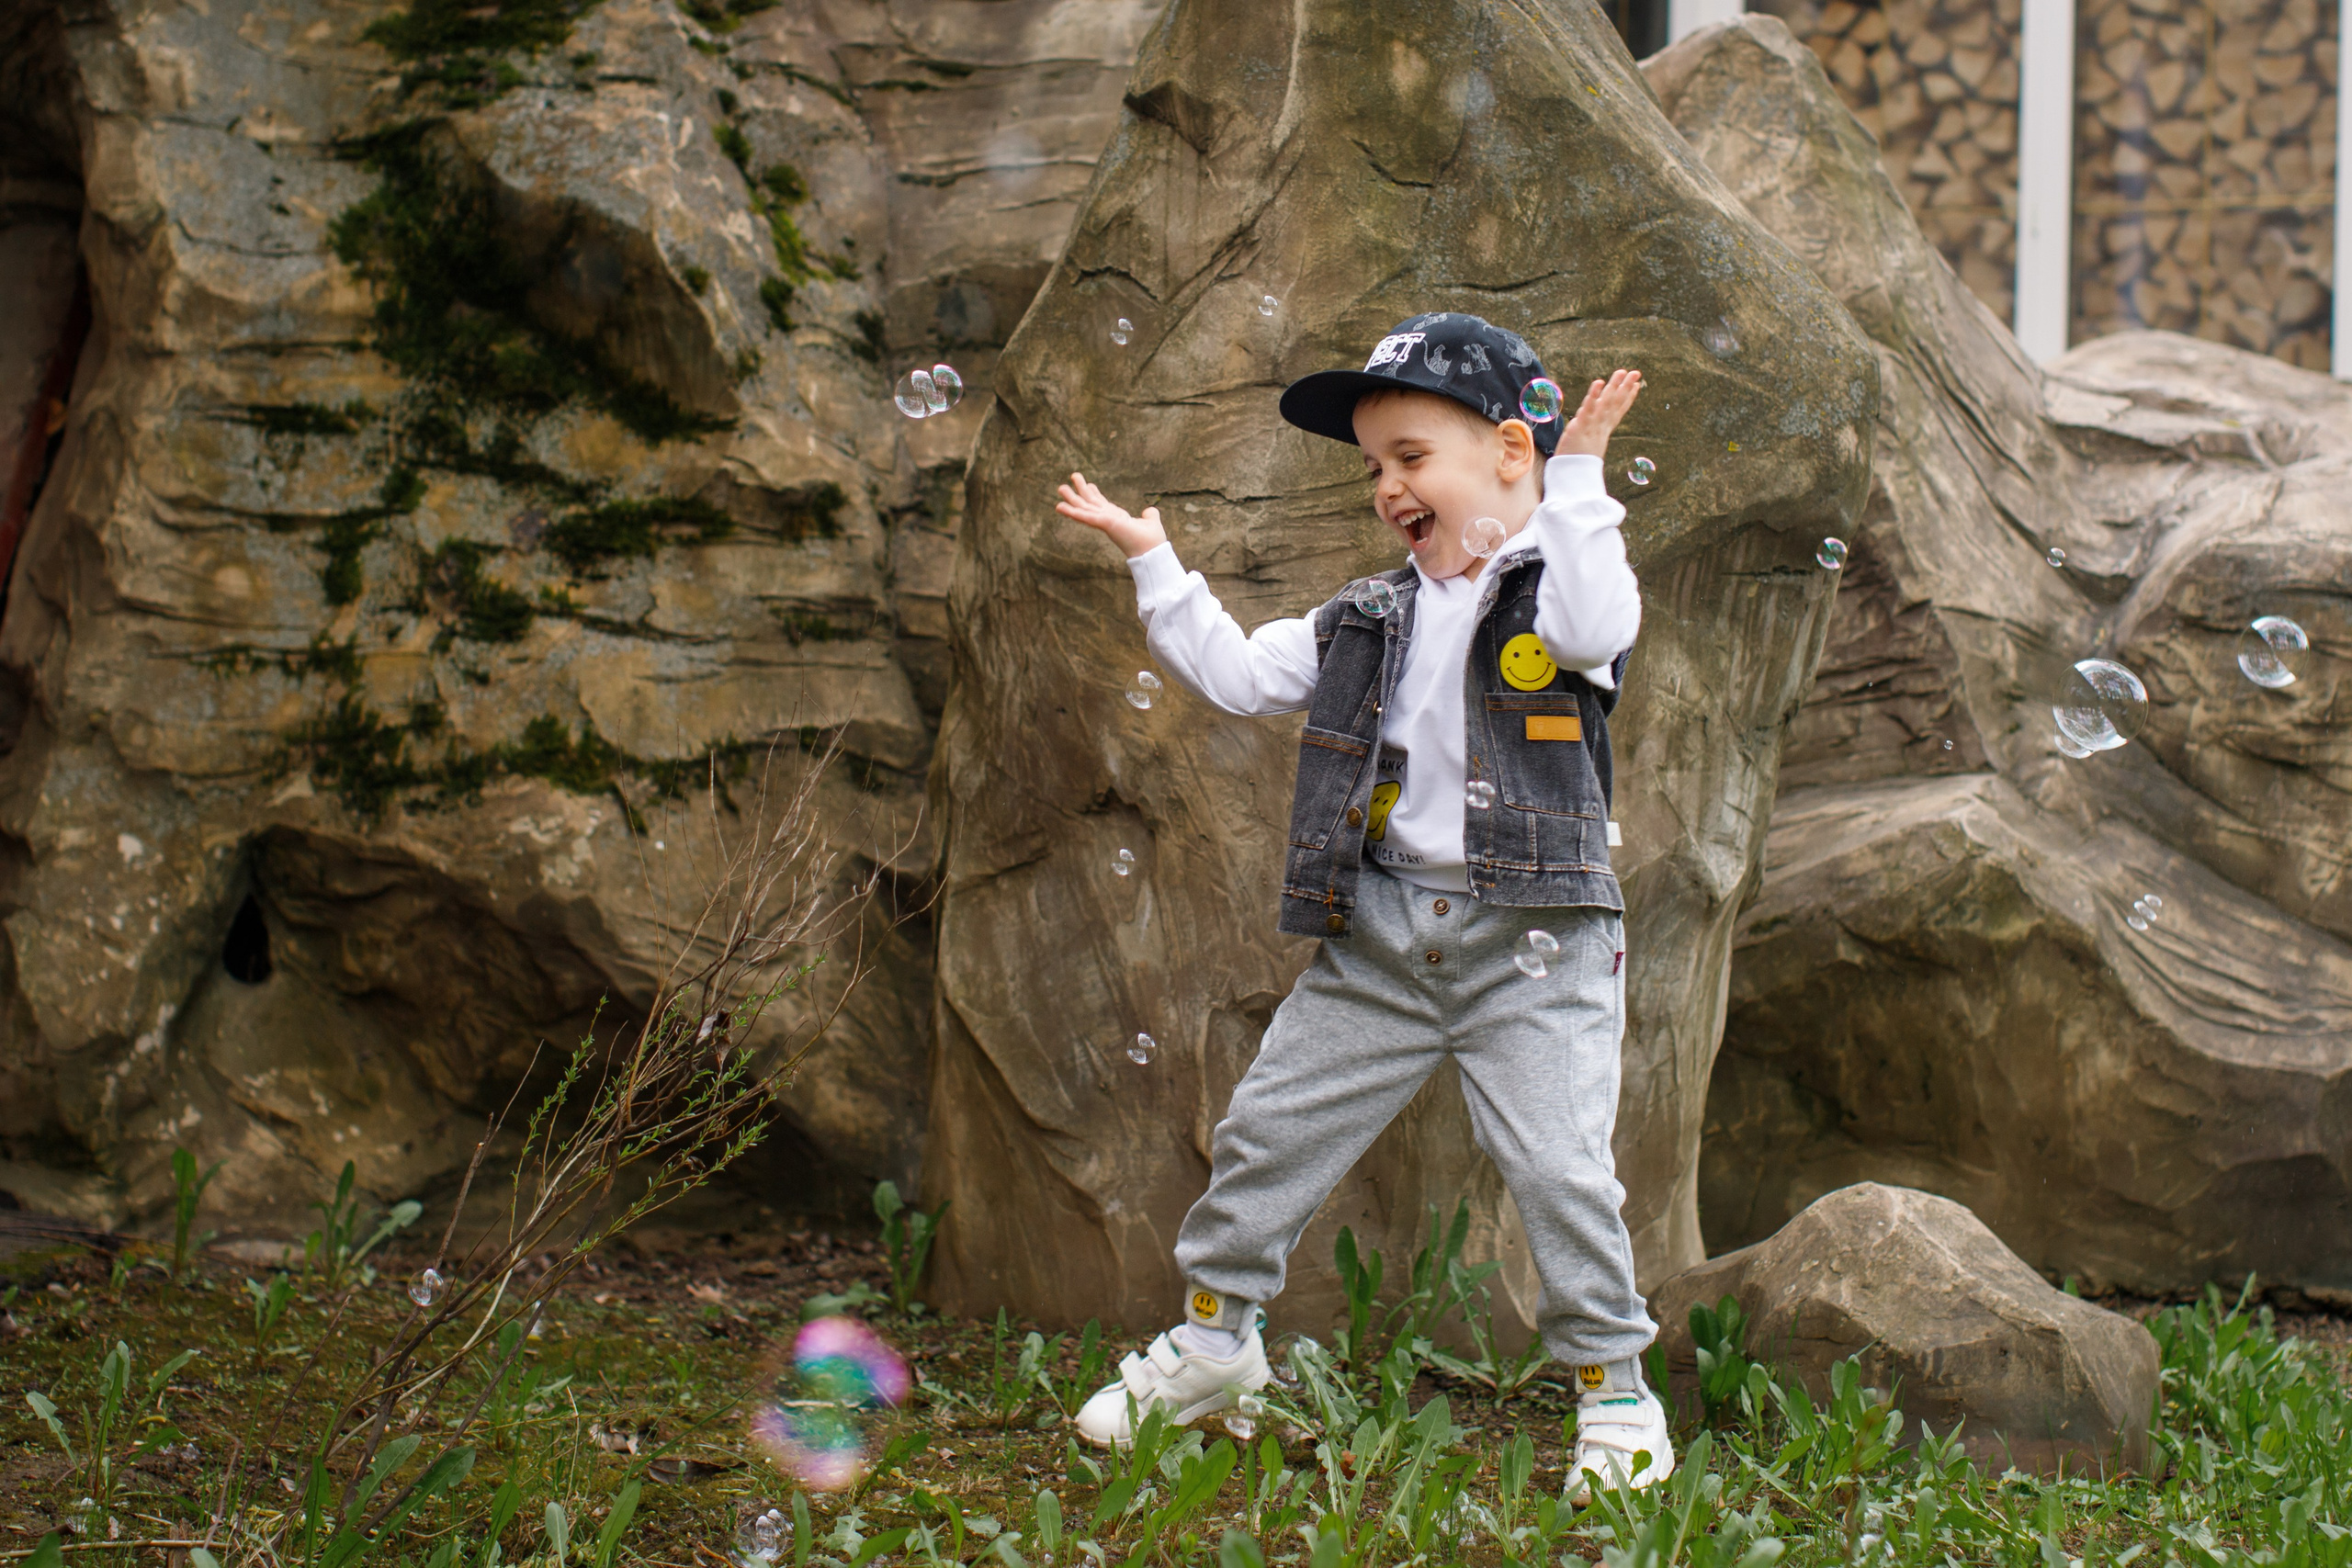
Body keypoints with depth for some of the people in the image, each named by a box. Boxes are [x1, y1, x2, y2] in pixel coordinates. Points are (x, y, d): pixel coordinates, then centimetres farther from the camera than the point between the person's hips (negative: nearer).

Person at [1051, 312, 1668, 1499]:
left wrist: (1576, 481, -23)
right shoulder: (1371, 618, 14)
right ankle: (1215, 1333, 29)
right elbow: (1236, 675, 14)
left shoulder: (1563, 577, -2)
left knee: (1560, 1166, -11)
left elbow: (1594, 631, -26)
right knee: (1269, 1127, 10)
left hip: (1530, 943, -5)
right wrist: (1152, 560, 11)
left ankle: (1614, 1394, 6)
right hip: (1377, 934, 6)